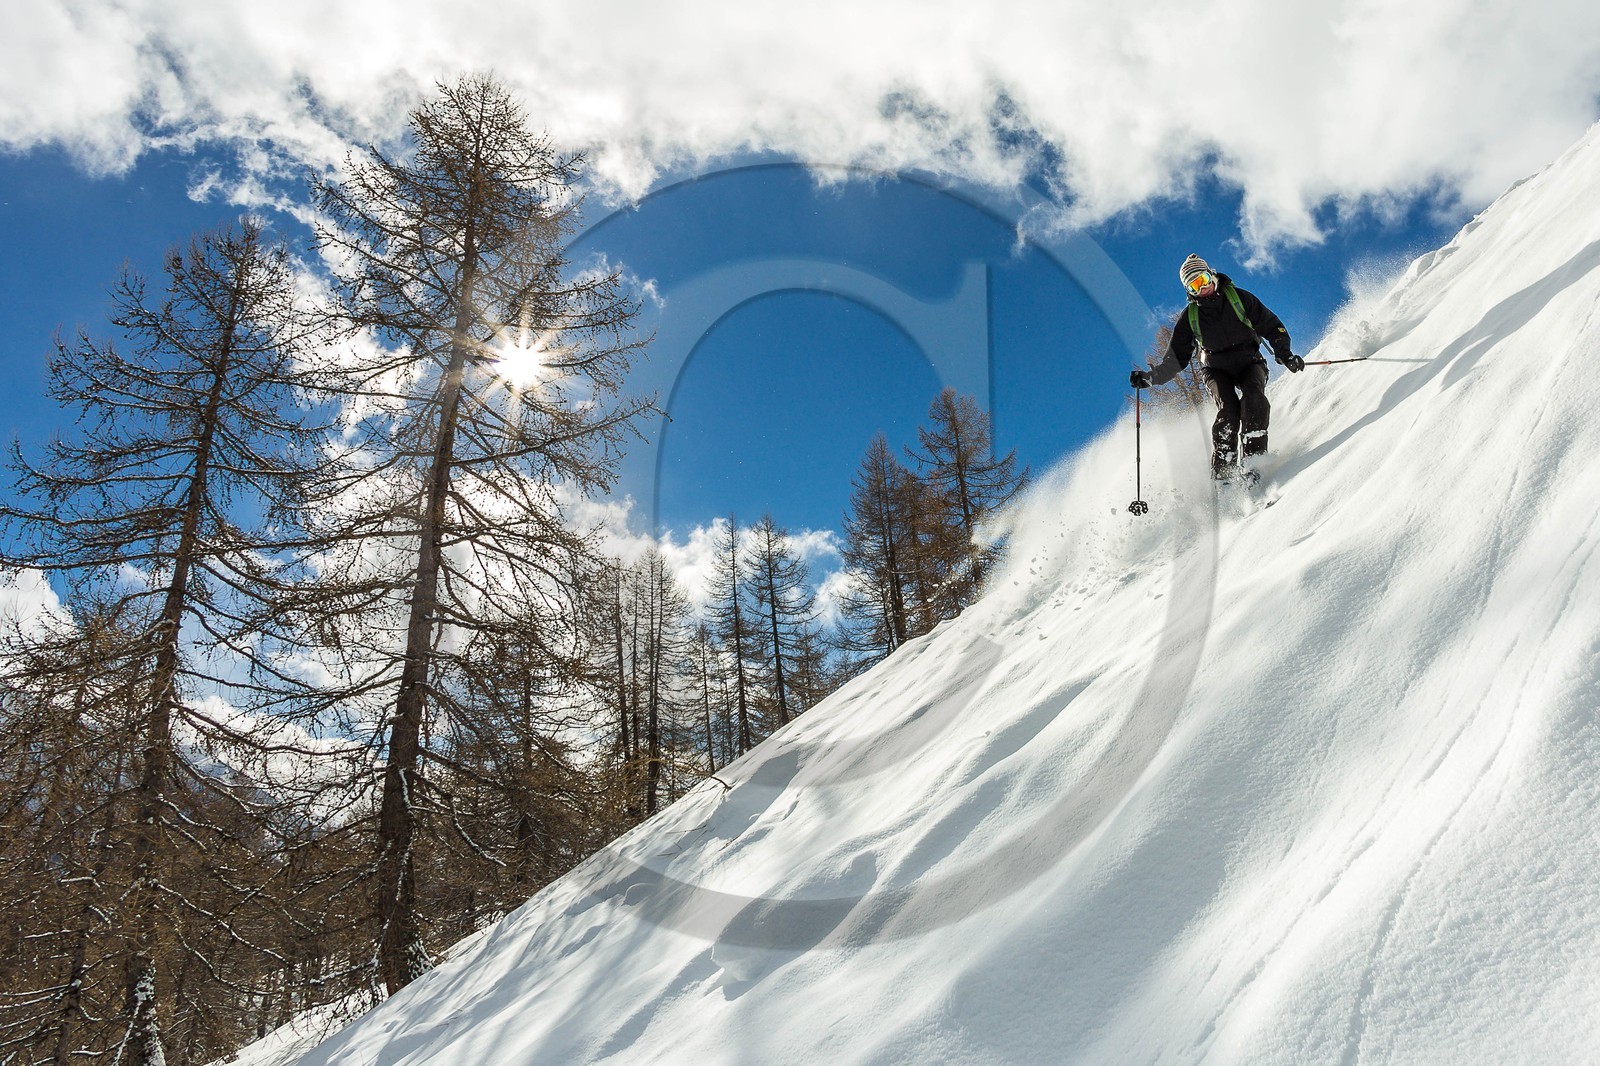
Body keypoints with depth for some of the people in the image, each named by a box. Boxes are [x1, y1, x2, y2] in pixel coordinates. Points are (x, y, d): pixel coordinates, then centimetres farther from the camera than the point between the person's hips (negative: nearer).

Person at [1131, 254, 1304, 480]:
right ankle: (1223, 470, -31)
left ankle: (1254, 456, -34)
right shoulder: (1189, 317, 5)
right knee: (1228, 409, -28)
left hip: (1249, 362, 0)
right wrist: (1150, 377, -9)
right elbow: (1176, 360, 7)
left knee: (1253, 396, -32)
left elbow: (1271, 326, 5)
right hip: (1217, 370, 0)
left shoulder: (1239, 298, 2)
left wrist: (1284, 354, -12)